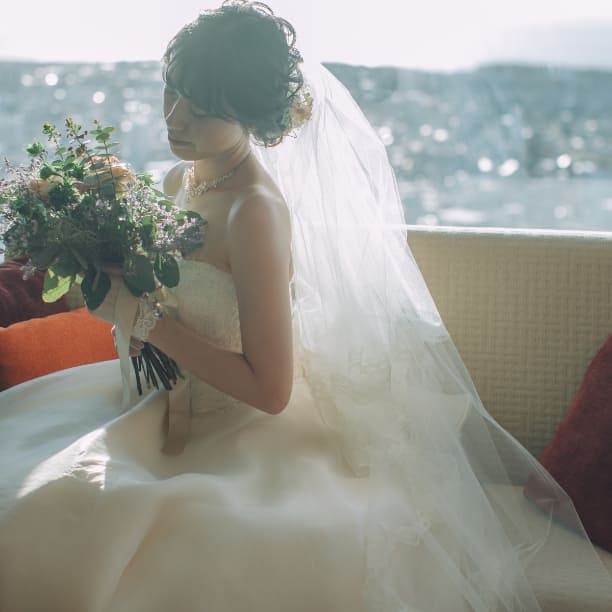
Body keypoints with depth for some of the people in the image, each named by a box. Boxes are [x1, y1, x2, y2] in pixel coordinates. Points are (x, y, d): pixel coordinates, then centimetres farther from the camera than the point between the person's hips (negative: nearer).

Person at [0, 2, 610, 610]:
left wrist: (144, 317, -20)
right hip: (176, 410, 9)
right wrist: (109, 277, 0)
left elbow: (269, 389, -24)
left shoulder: (256, 212, -23)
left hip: (245, 439, -9)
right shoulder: (180, 182, 4)